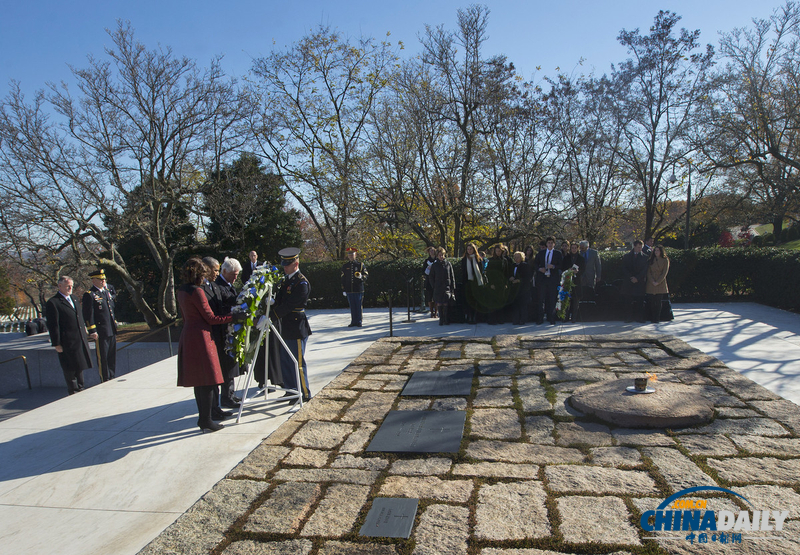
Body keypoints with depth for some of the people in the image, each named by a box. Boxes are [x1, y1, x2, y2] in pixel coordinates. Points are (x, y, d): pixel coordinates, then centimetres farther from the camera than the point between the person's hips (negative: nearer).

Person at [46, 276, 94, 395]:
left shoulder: (74, 298, 14)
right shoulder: (53, 303, -11)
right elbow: (53, 326, -13)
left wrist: (86, 333, 18)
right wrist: (56, 344, -14)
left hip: (80, 340, 8)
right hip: (67, 343, -8)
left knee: (80, 367, 18)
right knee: (70, 370, 3)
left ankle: (80, 388, 30)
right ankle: (73, 392, 14)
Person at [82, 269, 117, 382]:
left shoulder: (107, 290, 12)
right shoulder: (89, 295, -10)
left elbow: (114, 295, 40)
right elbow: (88, 315, -14)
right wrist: (92, 331, -17)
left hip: (112, 330, 7)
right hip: (101, 332, -7)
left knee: (112, 356, 14)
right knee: (102, 358, 1)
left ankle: (112, 378, 23)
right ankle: (105, 380, 9)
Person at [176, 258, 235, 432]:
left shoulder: (181, 290, 11)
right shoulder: (197, 291, -16)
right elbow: (210, 318, -14)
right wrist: (233, 317, -9)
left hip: (188, 336, 10)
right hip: (200, 337, -9)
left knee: (199, 380, 15)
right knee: (207, 380, -3)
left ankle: (204, 417, 24)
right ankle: (206, 420, 1)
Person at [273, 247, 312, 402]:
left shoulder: (302, 282, -16)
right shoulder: (286, 279, 13)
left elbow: (289, 305, -21)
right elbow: (279, 300, 12)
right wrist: (270, 309, -7)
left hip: (297, 328, -9)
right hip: (286, 328, 9)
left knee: (298, 362, -1)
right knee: (286, 361, 16)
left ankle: (305, 394, 12)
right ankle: (291, 391, 29)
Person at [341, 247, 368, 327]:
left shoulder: (360, 265, 4)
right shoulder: (345, 266, 9)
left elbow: (366, 275, 4)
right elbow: (343, 278, 9)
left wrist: (361, 277, -18)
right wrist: (343, 290, 5)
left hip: (358, 289, -2)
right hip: (349, 290, 2)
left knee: (359, 306, 0)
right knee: (352, 306, 6)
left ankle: (359, 322, 9)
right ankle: (353, 322, 13)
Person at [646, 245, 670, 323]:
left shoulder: (665, 260, 4)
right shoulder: (651, 260, 10)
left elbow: (664, 273, -2)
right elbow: (648, 272, 5)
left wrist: (658, 282, -12)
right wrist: (652, 281, -9)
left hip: (660, 284, -2)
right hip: (651, 284, 2)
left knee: (658, 302, -3)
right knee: (651, 301, -2)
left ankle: (657, 319, 3)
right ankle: (652, 318, 8)